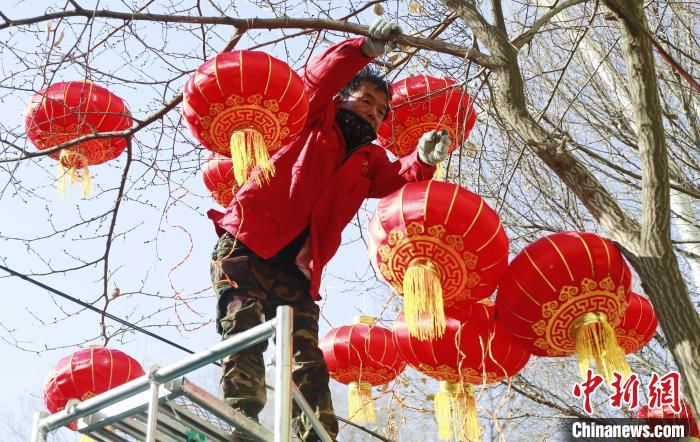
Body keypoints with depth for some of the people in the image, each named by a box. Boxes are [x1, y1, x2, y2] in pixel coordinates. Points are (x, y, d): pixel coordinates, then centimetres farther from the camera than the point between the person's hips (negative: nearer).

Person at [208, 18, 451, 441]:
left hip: (296, 273, 5)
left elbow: (399, 178, 4)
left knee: (309, 362, -4)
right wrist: (366, 49, -20)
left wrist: (424, 160, -18)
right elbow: (321, 75, -4)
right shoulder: (316, 119, 13)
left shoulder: (369, 161, 23)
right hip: (247, 246, -5)